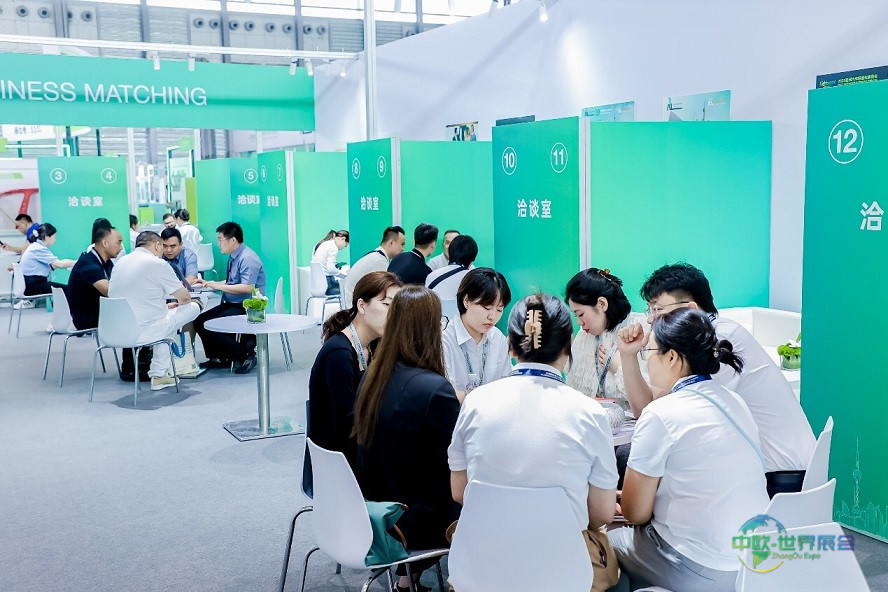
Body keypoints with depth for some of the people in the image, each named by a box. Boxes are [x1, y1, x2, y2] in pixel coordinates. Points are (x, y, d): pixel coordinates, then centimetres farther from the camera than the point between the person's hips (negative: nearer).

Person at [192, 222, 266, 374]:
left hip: (246, 308, -9)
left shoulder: (247, 258, -17)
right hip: (231, 305, 9)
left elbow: (247, 288, -26)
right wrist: (209, 283, 12)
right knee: (199, 321, 2)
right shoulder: (233, 257, 10)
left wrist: (218, 286, -19)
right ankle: (219, 358, 12)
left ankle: (245, 354, -7)